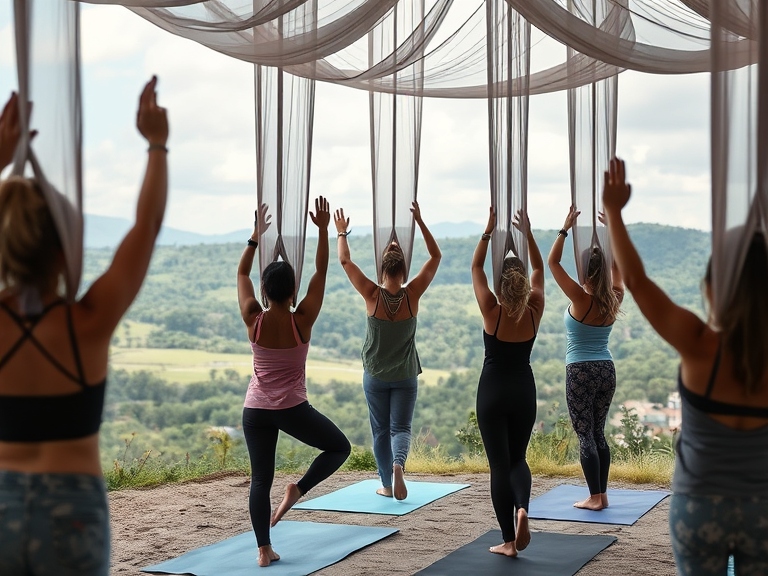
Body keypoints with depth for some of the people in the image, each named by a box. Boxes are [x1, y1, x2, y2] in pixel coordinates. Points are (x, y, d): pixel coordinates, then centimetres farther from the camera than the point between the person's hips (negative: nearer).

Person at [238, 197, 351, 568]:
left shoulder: (253, 320, -8)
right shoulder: (302, 320, -12)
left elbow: (241, 274, 6)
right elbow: (321, 273, -6)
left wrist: (255, 237, 11)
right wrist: (323, 230, -3)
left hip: (255, 411, 3)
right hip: (293, 409, -3)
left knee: (260, 479, 9)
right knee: (339, 447, 18)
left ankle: (264, 550, 5)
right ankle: (297, 490, -2)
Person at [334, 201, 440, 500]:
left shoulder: (372, 295, -15)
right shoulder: (412, 295, -13)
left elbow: (345, 261, -6)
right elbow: (435, 256, -5)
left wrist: (341, 232, 7)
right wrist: (420, 221, -6)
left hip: (375, 376, 0)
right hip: (405, 377, 0)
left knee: (381, 430, 13)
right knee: (401, 427, 3)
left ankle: (387, 485, 18)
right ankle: (398, 465, -26)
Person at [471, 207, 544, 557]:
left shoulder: (491, 311, -13)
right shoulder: (534, 311, -7)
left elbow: (476, 268, -3)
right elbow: (539, 270, 7)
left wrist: (489, 232, -3)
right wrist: (528, 234, 5)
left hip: (492, 392, -3)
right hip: (523, 391, 3)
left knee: (499, 463, 1)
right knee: (517, 458, 18)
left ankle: (508, 541, 1)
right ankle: (522, 508, -12)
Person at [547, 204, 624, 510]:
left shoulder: (581, 299, -14)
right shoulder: (615, 299, 0)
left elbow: (552, 262, -12)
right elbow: (618, 265, 17)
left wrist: (566, 228, -10)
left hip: (580, 372, -6)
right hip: (607, 370, 6)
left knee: (585, 435, 0)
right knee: (598, 433, 15)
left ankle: (595, 497, 1)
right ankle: (602, 493, 18)